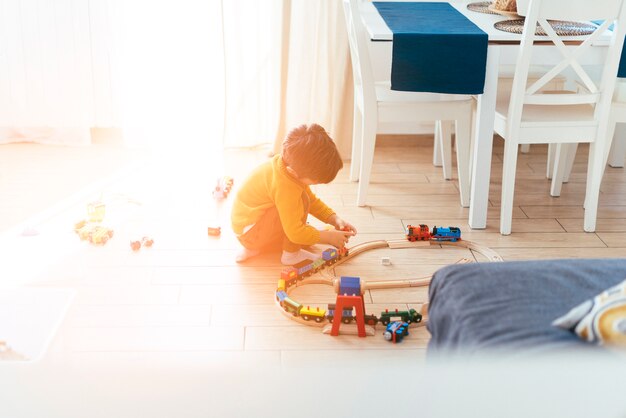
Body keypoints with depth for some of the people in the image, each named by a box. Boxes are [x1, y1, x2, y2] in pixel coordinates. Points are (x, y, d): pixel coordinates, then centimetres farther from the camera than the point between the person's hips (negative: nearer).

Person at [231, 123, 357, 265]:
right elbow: (295, 233, -28)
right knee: (301, 201, -23)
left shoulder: (291, 164, -6)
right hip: (249, 231, -10)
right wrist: (328, 237, -18)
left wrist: (335, 219, -1)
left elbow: (312, 200, 9)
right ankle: (291, 254, -10)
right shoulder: (285, 187, -33)